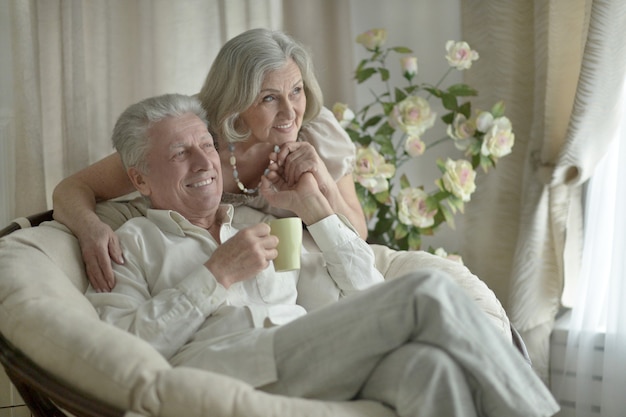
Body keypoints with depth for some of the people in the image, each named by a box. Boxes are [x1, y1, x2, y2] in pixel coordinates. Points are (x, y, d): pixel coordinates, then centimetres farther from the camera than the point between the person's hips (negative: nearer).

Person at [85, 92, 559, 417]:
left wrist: (312, 204, 19)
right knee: (429, 294, -22)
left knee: (426, 364, -33)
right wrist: (216, 275, -2)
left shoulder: (263, 226, 32)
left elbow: (370, 295, 24)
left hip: (322, 378, 5)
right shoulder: (130, 242, 19)